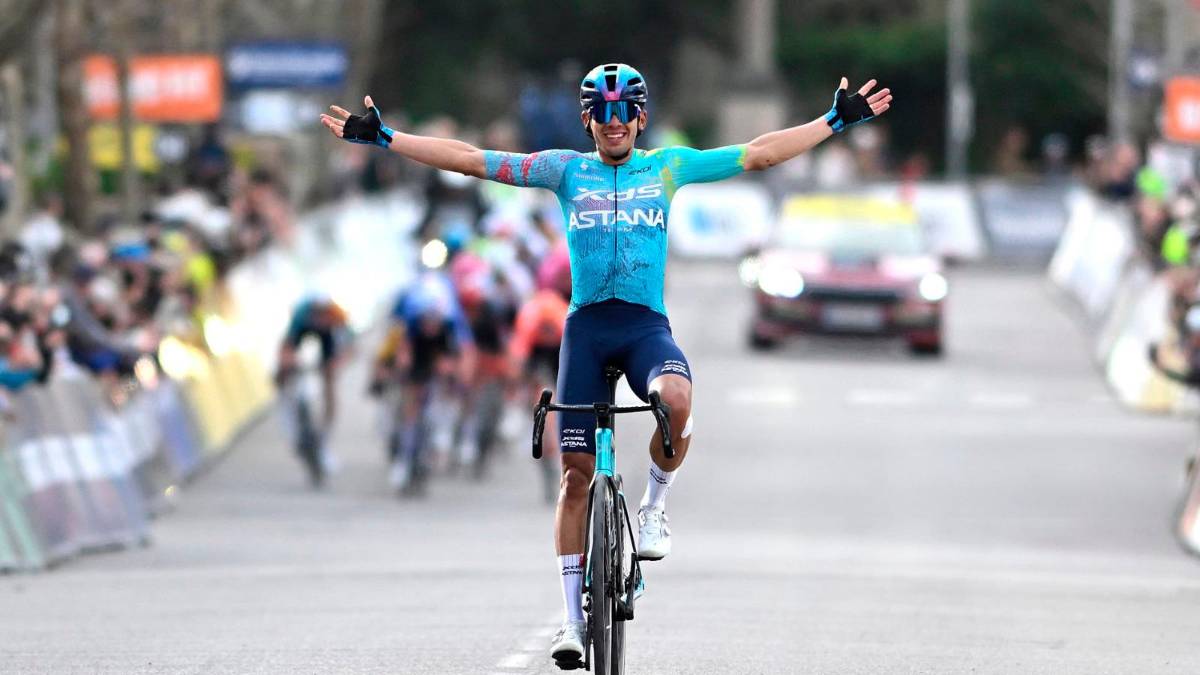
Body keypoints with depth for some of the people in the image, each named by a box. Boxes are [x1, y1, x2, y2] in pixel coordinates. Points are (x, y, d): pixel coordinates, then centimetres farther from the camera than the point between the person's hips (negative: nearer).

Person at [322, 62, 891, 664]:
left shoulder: (669, 166, 10)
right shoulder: (566, 169, 9)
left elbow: (759, 154, 10)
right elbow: (470, 159, 5)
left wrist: (838, 120, 6)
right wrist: (383, 138, 1)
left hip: (647, 325, -1)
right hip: (586, 326, 1)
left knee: (676, 399, -35)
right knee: (576, 473, -1)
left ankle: (654, 507, -7)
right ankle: (573, 617, 7)